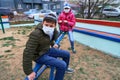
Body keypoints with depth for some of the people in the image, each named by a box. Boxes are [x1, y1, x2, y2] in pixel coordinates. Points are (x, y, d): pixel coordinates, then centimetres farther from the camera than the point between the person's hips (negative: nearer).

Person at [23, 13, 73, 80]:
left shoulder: (53, 30, -11)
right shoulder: (36, 34, -33)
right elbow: (28, 53, -32)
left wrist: (53, 44, 17)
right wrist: (29, 72, -27)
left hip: (47, 50, 8)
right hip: (40, 56, -7)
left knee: (67, 54, 13)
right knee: (62, 65, -19)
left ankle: (65, 69, 42)